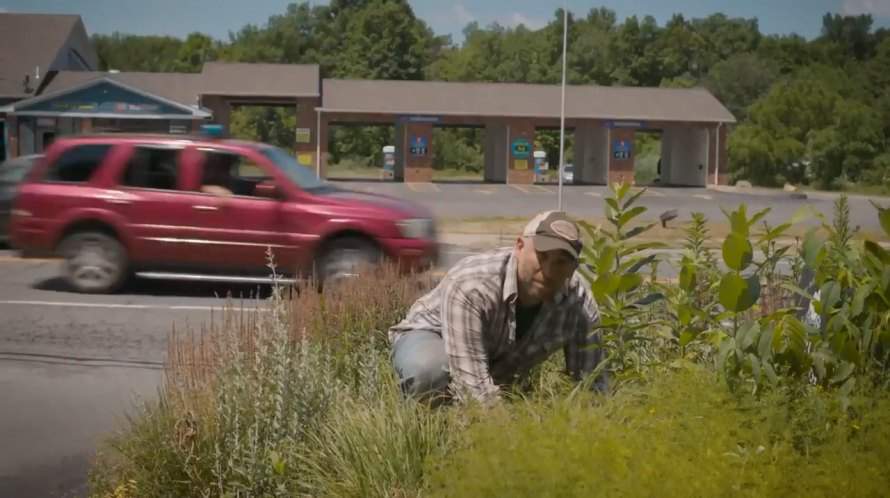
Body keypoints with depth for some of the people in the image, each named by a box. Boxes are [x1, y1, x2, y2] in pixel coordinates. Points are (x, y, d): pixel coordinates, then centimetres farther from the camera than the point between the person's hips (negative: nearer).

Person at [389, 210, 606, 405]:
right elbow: (474, 388, -41)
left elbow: (592, 386, -16)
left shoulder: (580, 303, -23)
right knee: (428, 370, -39)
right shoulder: (470, 286, -38)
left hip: (502, 378, 6)